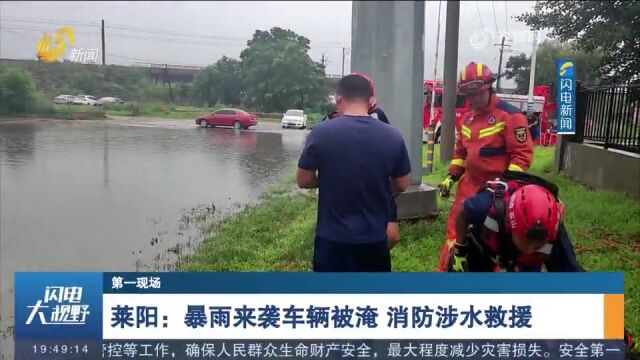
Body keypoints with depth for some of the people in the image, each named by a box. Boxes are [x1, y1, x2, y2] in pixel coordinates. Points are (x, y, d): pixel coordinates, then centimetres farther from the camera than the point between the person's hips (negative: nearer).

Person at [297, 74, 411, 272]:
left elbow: (303, 181, -3)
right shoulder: (393, 137, -6)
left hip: (333, 239, -2)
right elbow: (401, 185, 4)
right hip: (375, 239, 2)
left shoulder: (321, 133, -12)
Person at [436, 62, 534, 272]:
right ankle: (444, 271, 23)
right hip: (470, 184, 7)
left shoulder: (510, 115, -13)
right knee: (456, 227, 11)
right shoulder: (466, 119, 10)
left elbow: (522, 154, -15)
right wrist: (451, 177, 10)